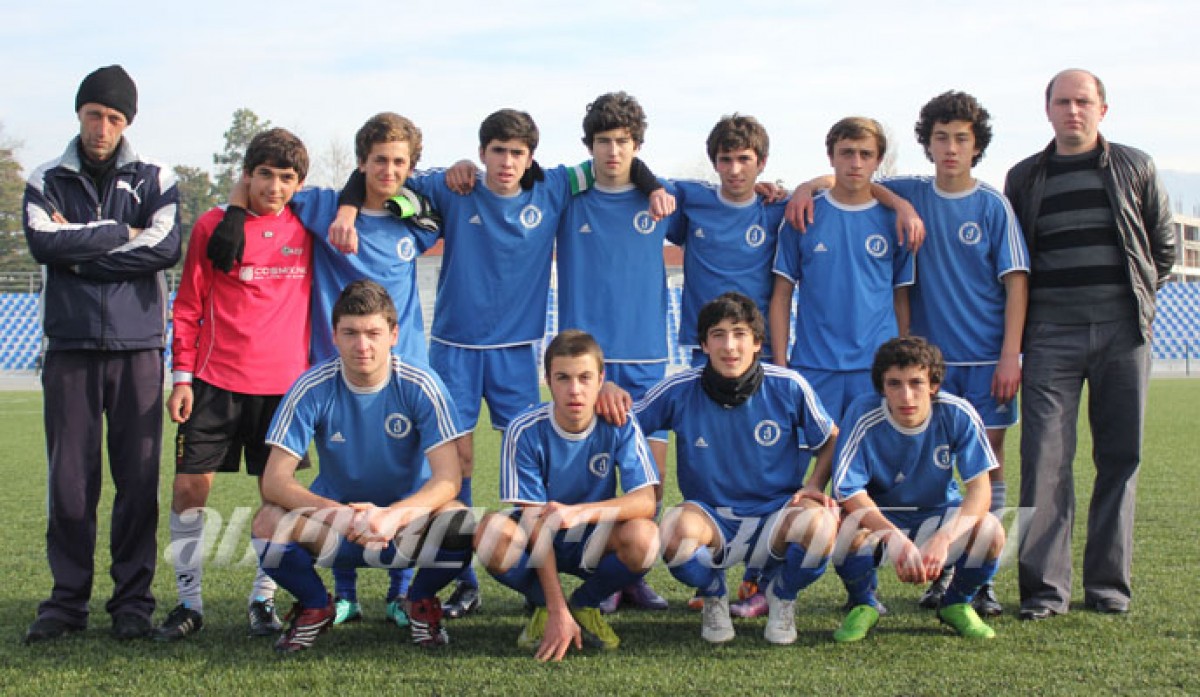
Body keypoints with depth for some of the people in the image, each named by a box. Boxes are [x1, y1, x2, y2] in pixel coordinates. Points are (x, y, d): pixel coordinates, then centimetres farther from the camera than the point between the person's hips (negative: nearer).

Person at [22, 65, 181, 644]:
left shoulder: (155, 180, 7)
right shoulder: (46, 182, 10)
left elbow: (166, 248, -10)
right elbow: (43, 243, -9)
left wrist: (79, 249, -8)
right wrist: (121, 234, -8)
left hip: (138, 346, 0)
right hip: (70, 348, 1)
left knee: (138, 479, 1)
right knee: (69, 480, 0)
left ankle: (133, 600, 9)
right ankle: (68, 599, 10)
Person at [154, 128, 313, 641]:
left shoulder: (306, 229, 6)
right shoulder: (213, 224, 2)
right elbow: (189, 306, 4)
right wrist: (181, 375, -1)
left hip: (284, 383, 1)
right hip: (216, 381, -1)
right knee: (189, 485, -3)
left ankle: (264, 599, 17)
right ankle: (190, 602, 9)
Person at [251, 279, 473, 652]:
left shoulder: (420, 385, -16)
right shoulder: (313, 388, -14)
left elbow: (448, 478, -20)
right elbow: (275, 480, -18)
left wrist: (392, 515, -39)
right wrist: (340, 514, -36)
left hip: (407, 515, 0)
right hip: (333, 514, 1)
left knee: (458, 522, -32)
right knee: (269, 522, -29)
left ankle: (422, 601, 2)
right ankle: (314, 605, 3)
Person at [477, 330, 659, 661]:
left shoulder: (620, 427, -15)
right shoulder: (525, 431, -18)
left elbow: (645, 501, -23)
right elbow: (535, 523, -21)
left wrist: (580, 512, -41)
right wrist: (557, 611, -26)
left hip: (595, 541, 1)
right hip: (539, 541, -1)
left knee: (644, 536, -32)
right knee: (493, 530, -34)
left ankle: (585, 604, 1)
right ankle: (544, 606, -1)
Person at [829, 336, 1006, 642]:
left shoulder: (958, 415, -20)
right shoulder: (863, 414, -23)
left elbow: (980, 488, -21)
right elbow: (851, 493, -25)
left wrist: (944, 538, -38)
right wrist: (895, 538, -41)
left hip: (939, 512, 1)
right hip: (879, 515, -1)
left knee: (990, 531, -28)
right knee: (848, 529, -34)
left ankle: (957, 603, 6)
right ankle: (863, 605, 0)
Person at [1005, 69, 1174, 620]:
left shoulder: (1134, 167, 10)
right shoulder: (1024, 178, 12)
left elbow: (1163, 243, 17)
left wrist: (1139, 298, 8)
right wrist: (1014, 339, 8)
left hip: (1122, 329, 0)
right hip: (1051, 331, 0)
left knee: (1120, 457, 3)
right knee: (1045, 456, -8)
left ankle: (1108, 583, 12)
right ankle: (1045, 585, -4)